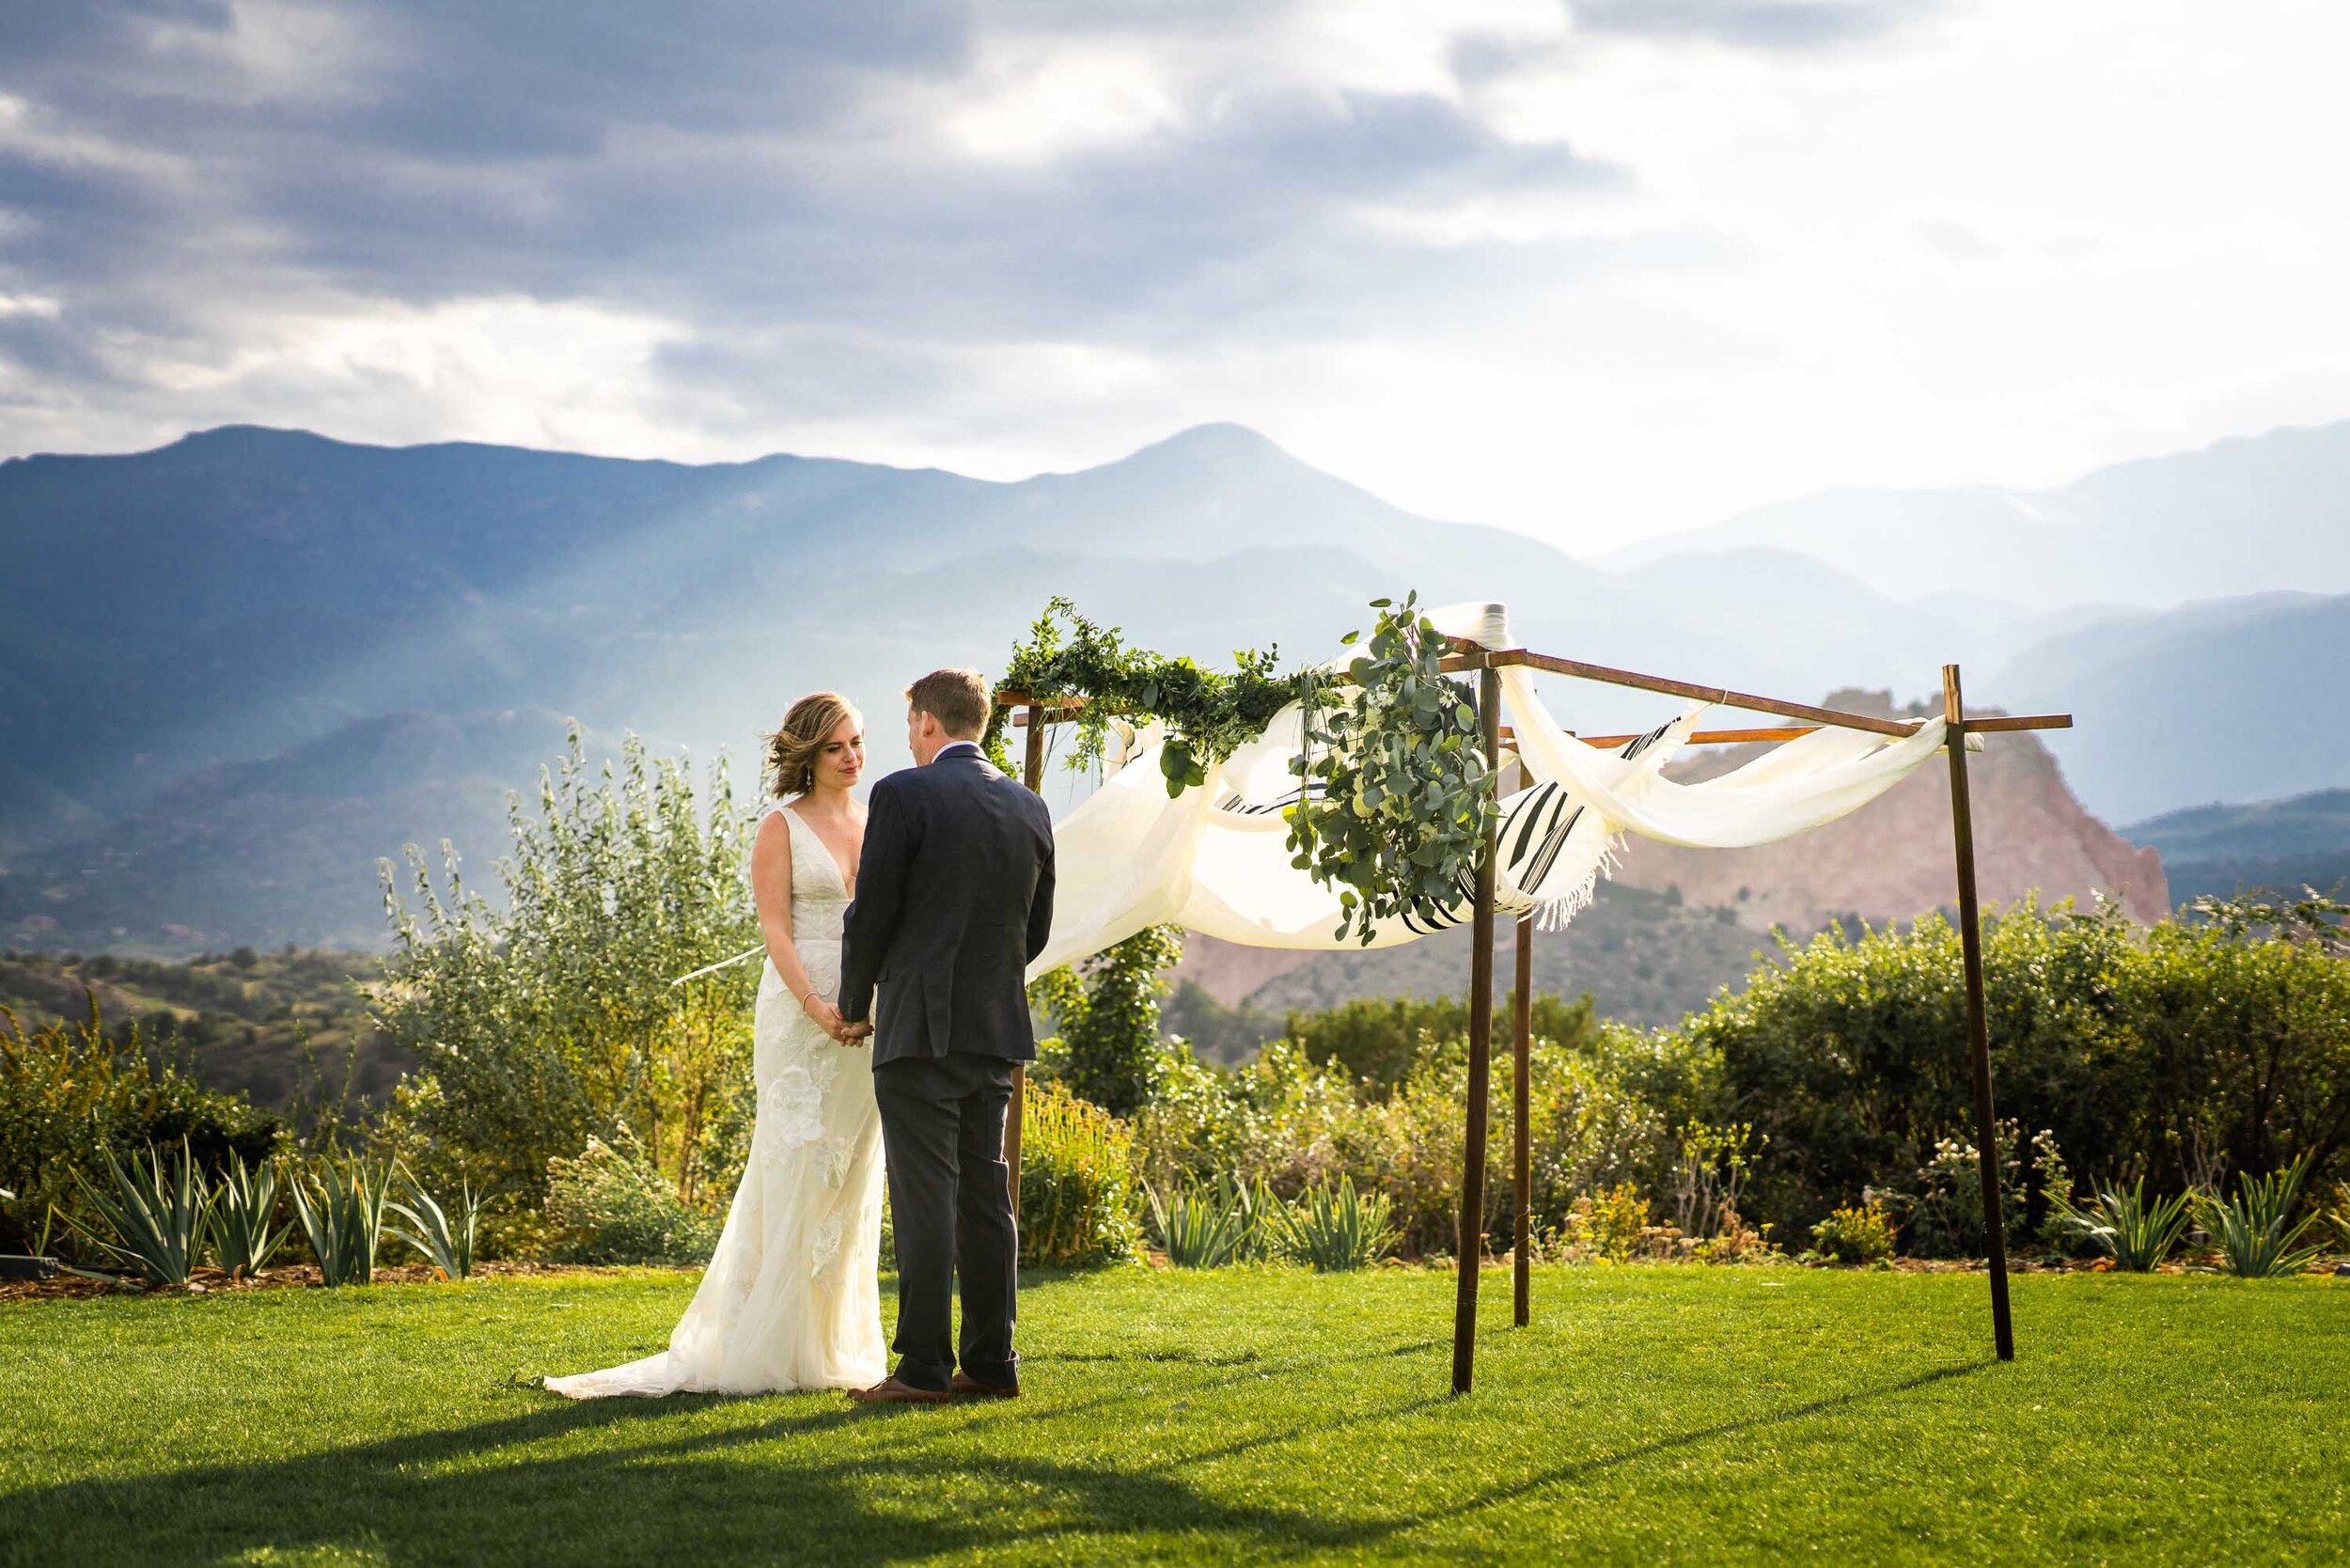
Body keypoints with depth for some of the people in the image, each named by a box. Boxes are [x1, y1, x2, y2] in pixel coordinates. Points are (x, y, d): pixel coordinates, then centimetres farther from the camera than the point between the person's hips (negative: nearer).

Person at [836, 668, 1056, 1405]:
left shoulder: (904, 795, -9)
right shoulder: (1029, 808, 10)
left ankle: (924, 1366, -5)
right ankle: (991, 1361, 12)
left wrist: (855, 1005, 7)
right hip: (997, 1028, 6)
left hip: (919, 1025, -6)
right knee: (985, 1193, 10)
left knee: (926, 1197, -5)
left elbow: (872, 916, -8)